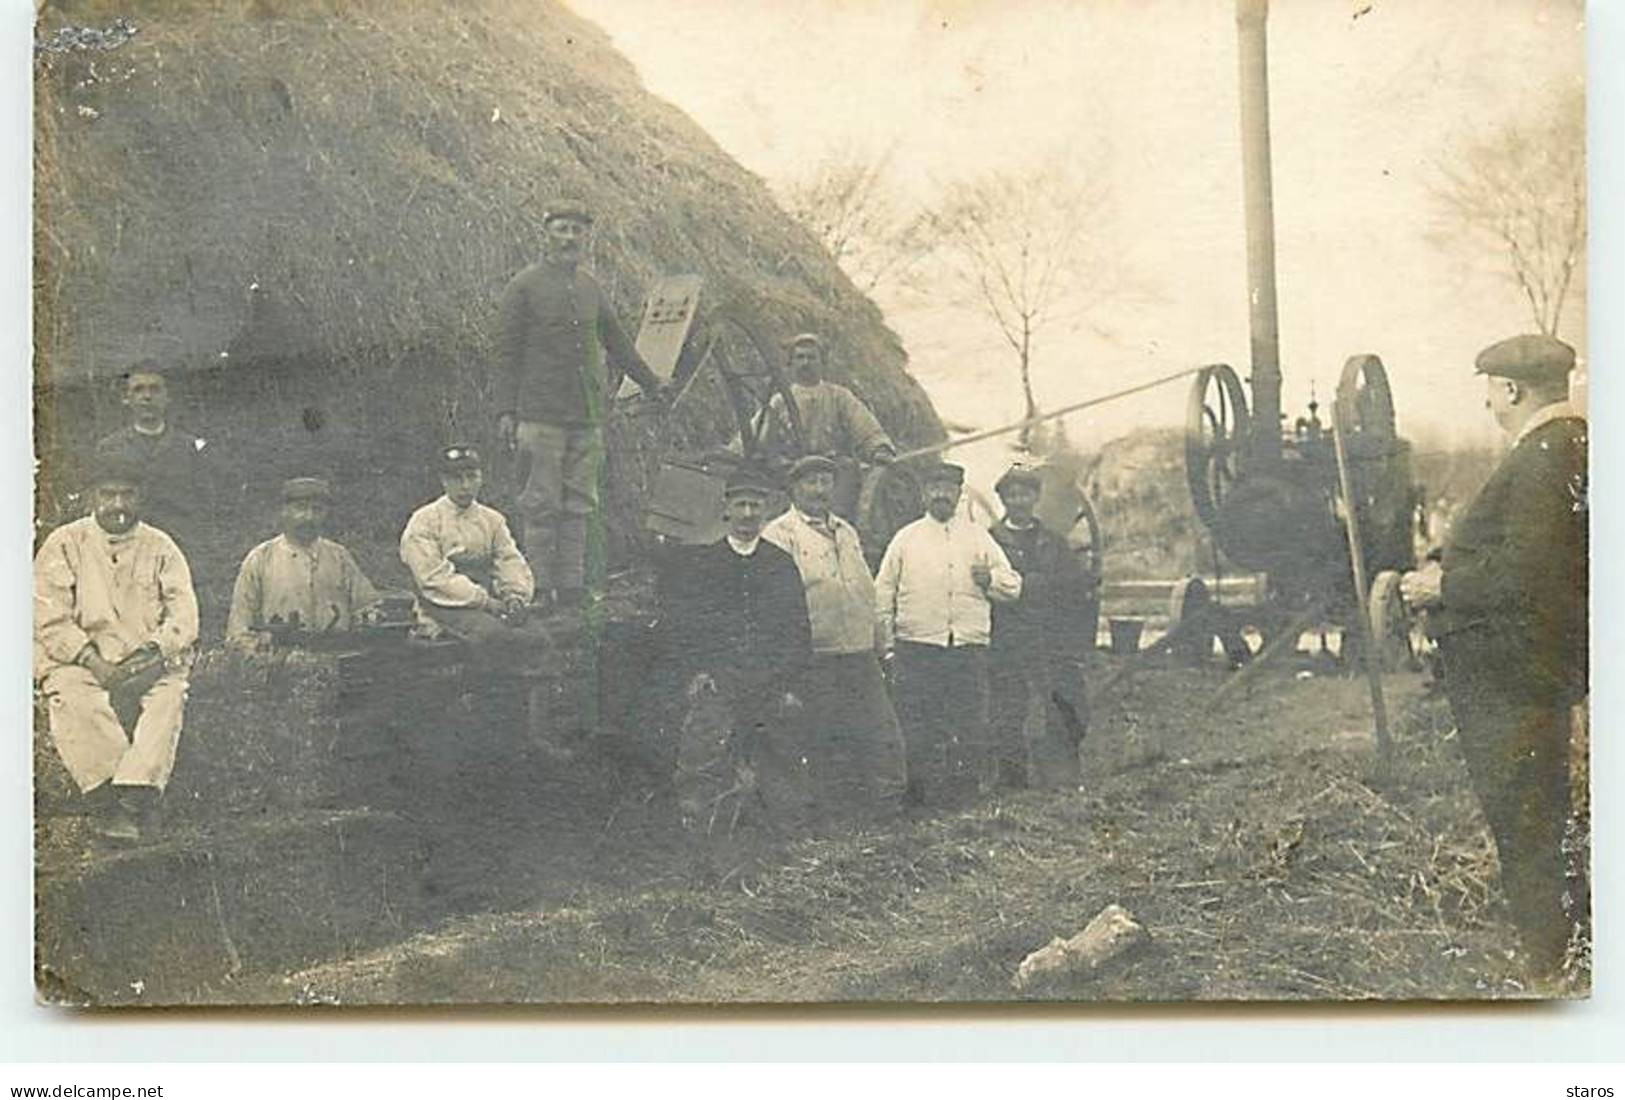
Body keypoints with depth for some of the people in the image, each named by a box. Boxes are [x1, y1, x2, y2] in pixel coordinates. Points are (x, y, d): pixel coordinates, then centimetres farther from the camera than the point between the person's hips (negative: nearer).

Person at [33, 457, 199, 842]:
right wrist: (93, 662, -17)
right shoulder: (64, 544, 7)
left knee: (169, 694, -32)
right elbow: (49, 618, -3)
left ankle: (132, 795, -35)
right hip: (78, 660, -1)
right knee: (71, 696, -33)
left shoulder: (161, 548, 12)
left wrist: (152, 652, -17)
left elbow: (184, 615, 3)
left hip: (149, 664, 1)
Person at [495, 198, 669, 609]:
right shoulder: (525, 286, -2)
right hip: (541, 416, -6)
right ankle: (540, 588, 2)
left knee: (580, 505, 7)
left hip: (587, 417, 6)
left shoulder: (591, 289, 14)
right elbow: (507, 351, -4)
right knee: (541, 505, -3)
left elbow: (617, 343, 24)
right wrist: (505, 411, -10)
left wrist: (653, 385, 23)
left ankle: (573, 587, 12)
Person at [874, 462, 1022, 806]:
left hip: (969, 647, 1)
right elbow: (883, 594, 9)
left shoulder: (979, 537, 13)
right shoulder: (906, 539, 9)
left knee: (972, 722, 0)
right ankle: (921, 791, 7)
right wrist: (886, 643, 1)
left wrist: (990, 579, -8)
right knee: (918, 725, -1)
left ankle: (975, 787, 9)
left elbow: (1013, 586, 14)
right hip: (917, 646, -1)